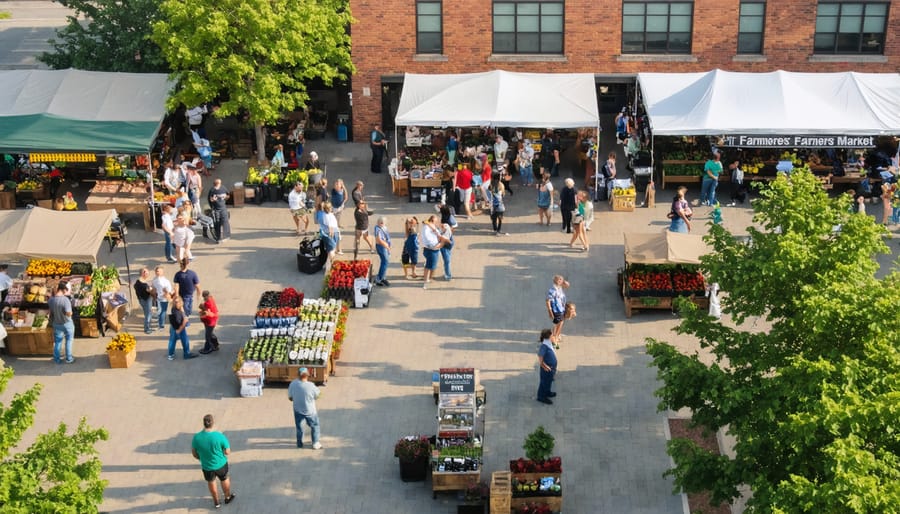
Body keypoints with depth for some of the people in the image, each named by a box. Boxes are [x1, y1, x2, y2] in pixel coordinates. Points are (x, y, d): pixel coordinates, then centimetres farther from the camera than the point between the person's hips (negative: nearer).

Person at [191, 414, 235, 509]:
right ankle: (227, 497, 53)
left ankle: (216, 502, 50)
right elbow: (228, 452, -18)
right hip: (221, 464, -1)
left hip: (207, 466, 1)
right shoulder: (220, 436, -29)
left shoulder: (196, 437, -23)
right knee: (224, 480, 29)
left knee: (211, 482, 30)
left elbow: (194, 454, -7)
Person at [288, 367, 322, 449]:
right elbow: (317, 396, -10)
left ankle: (299, 443, 37)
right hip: (310, 411, -3)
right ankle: (315, 444, 24)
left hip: (298, 410, 3)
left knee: (299, 427, 24)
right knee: (314, 426, 19)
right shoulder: (311, 386, -27)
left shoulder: (293, 384, -18)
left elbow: (290, 397, -5)